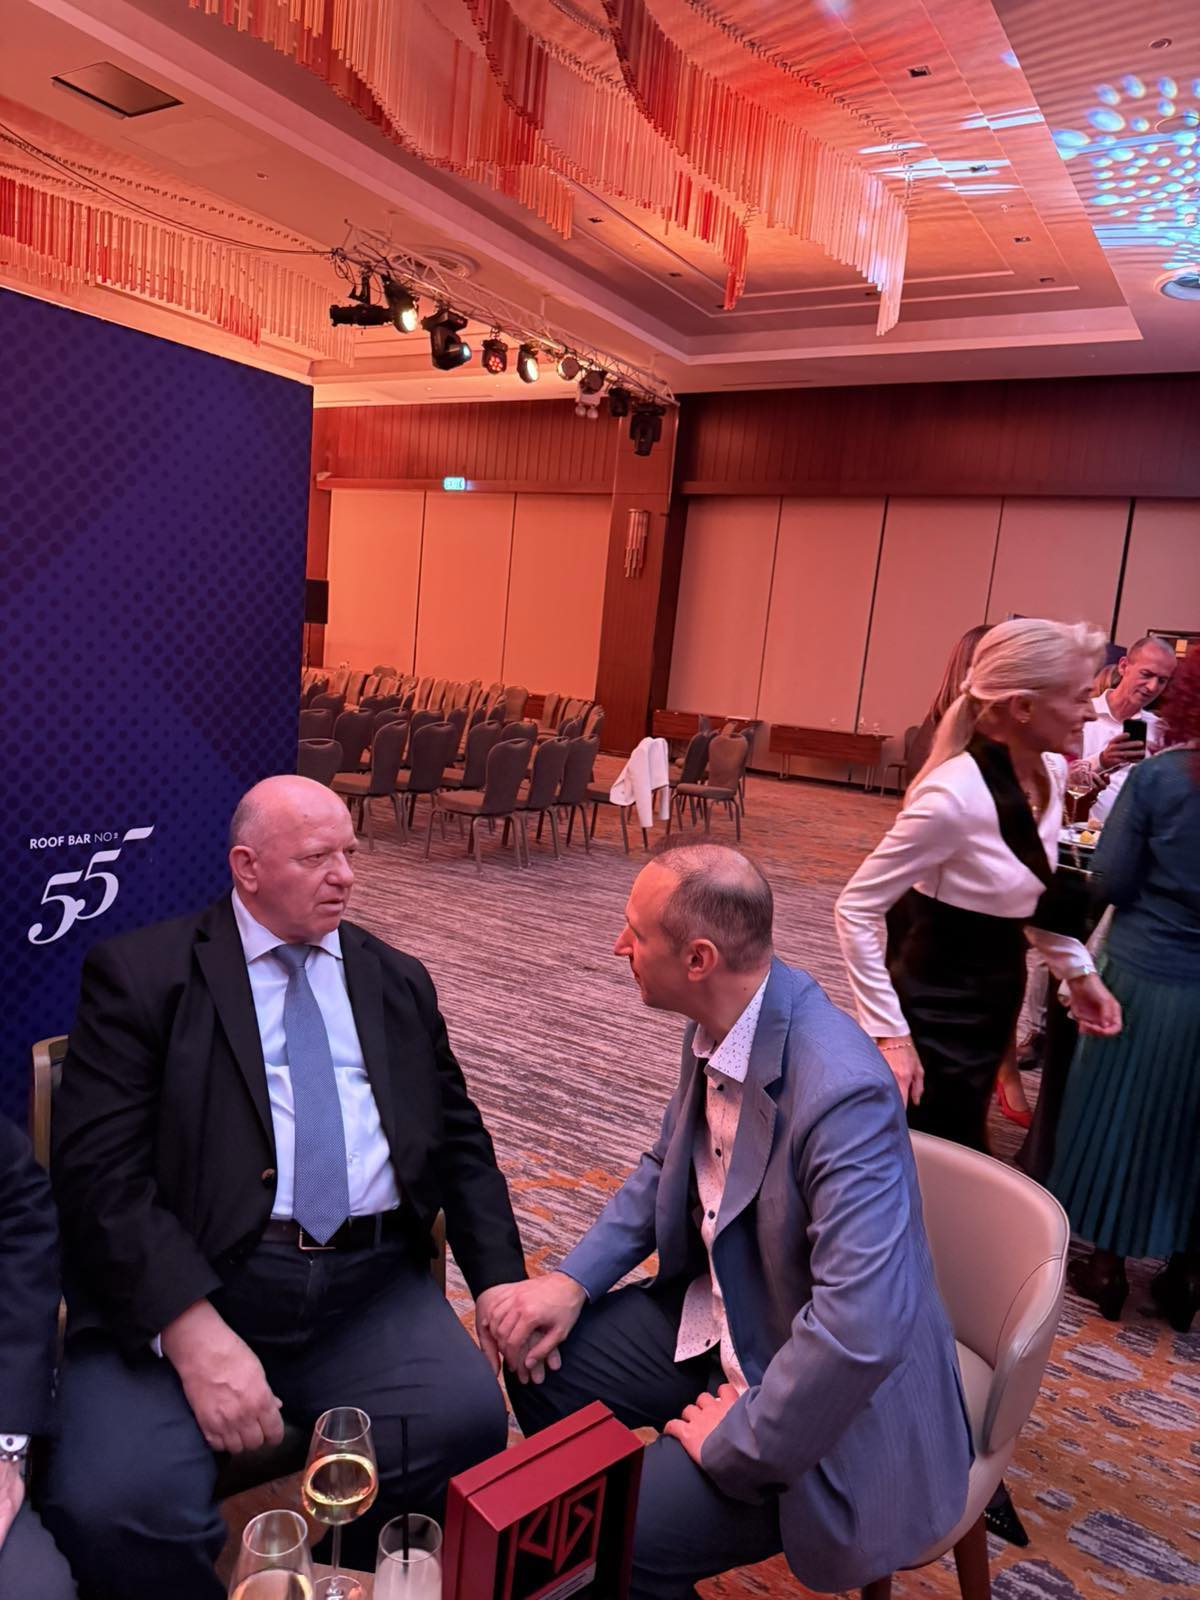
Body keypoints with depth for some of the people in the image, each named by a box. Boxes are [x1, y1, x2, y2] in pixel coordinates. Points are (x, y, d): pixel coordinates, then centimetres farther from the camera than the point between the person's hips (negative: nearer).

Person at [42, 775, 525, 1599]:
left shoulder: (398, 980, 15)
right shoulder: (141, 972, 2)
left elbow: (462, 1142, 16)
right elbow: (100, 1170, -7)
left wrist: (500, 1280, 1)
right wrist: (192, 1332, -19)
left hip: (371, 1284, 3)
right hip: (183, 1284, -2)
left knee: (470, 1422, -22)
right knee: (114, 1503, -27)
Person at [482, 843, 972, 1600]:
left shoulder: (842, 1090, -34)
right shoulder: (719, 1024, -8)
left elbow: (862, 1331, -36)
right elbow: (667, 1168, 8)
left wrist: (736, 1442, -21)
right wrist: (575, 1278, -3)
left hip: (825, 1401, -7)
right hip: (720, 1318, 8)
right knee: (544, 1360, 8)